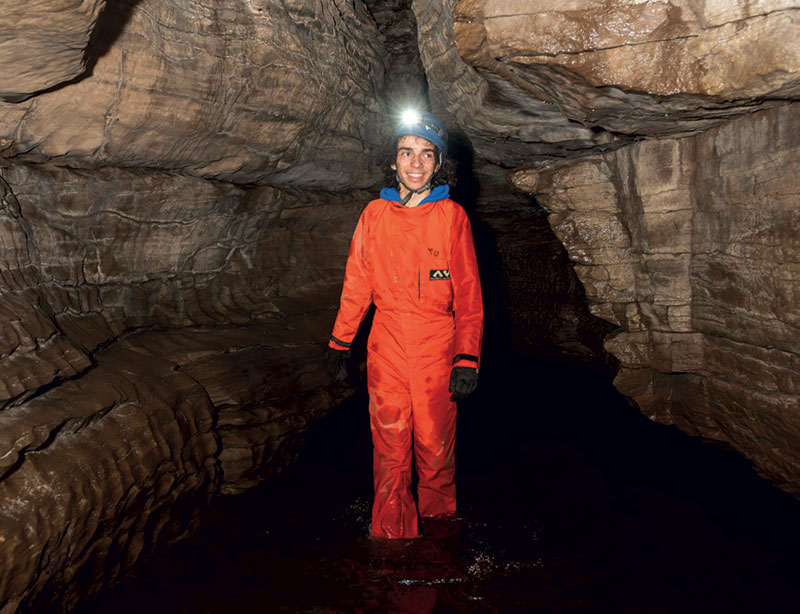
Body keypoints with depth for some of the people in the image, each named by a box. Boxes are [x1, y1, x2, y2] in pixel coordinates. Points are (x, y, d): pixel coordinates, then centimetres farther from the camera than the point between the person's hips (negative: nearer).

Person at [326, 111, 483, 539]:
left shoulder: (452, 216, -1)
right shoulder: (375, 214, 5)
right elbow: (356, 284, 12)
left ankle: (437, 522, 30)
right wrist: (339, 344, 12)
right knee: (390, 451, 5)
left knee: (435, 447, 7)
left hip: (437, 350, -1)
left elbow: (468, 294, -1)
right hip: (386, 349, 2)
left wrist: (467, 359, -7)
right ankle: (392, 535, 19)